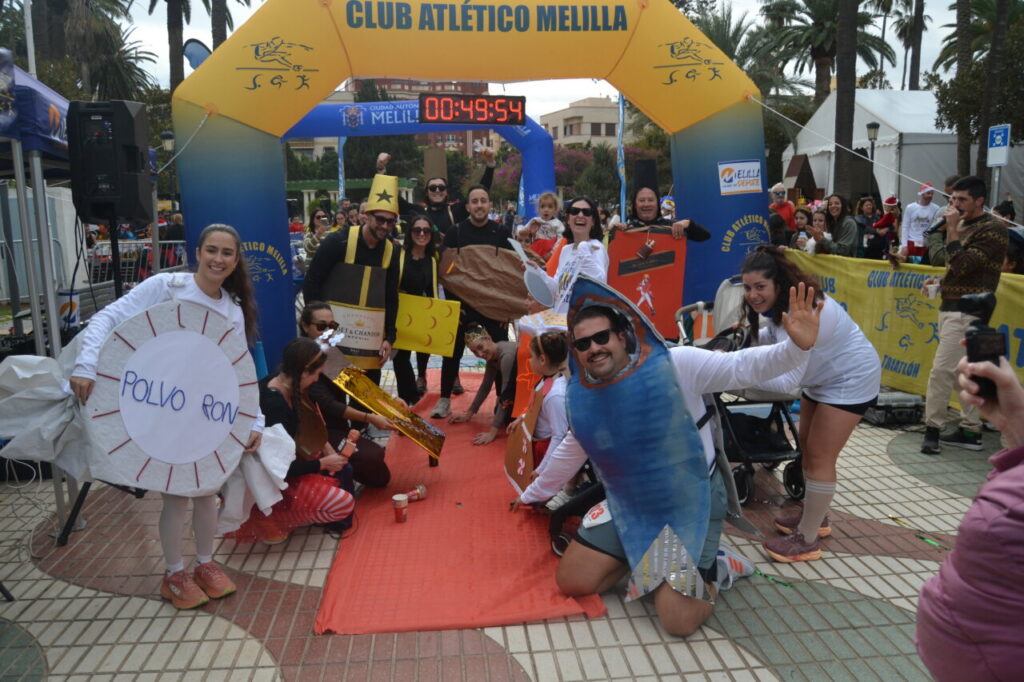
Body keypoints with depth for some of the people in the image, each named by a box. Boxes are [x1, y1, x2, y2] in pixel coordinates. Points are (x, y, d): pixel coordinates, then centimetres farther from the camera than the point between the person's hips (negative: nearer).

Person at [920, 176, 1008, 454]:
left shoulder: (993, 229, -11)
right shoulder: (965, 226, 15)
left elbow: (960, 265, -20)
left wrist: (952, 229, -17)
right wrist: (940, 280, 8)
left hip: (966, 311, -9)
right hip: (951, 308, 9)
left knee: (941, 370, -10)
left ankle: (933, 429, -2)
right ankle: (971, 431, 17)